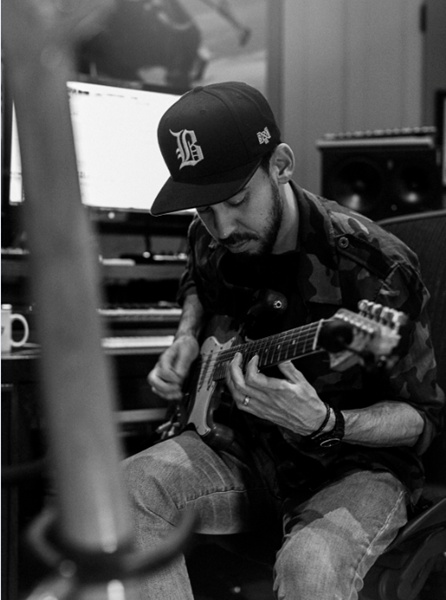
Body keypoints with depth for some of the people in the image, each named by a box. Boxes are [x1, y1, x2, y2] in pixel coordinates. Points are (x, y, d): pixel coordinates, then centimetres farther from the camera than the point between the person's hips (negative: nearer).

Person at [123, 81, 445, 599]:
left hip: (353, 465, -5)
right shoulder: (210, 240, -2)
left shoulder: (374, 268, -21)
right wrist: (188, 338, 4)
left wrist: (325, 425, -32)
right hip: (240, 447, 6)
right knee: (124, 492, -23)